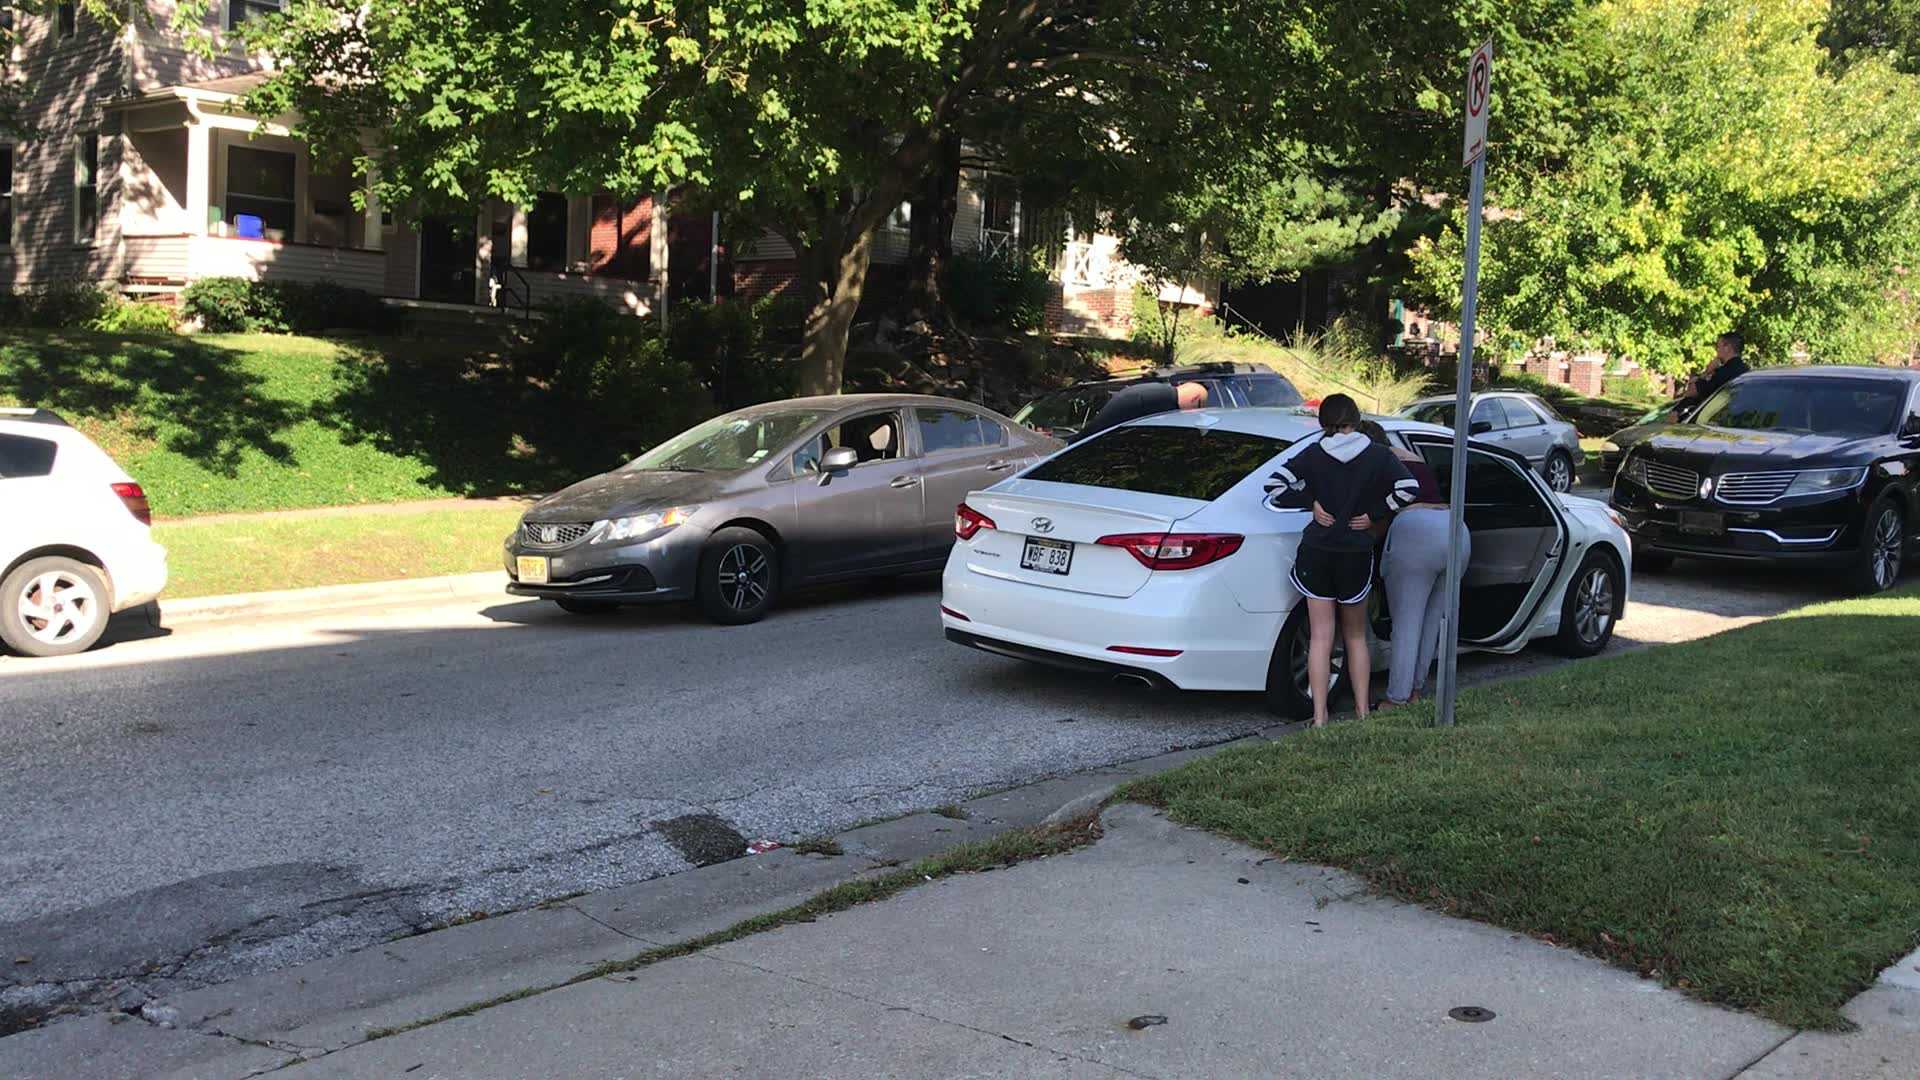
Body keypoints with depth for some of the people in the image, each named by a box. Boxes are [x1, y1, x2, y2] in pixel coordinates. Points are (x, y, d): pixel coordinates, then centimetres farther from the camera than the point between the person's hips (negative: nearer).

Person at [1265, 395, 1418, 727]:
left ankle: (1320, 718, 1)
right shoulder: (1377, 455, -3)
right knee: (1356, 636, 17)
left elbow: (1275, 484, -13)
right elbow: (1409, 488, -14)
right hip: (1356, 554, 0)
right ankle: (1363, 711, 20)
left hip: (1317, 552, 0)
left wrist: (1313, 501, -3)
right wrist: (1374, 514, -4)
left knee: (1321, 638, 3)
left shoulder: (1314, 454, -3)